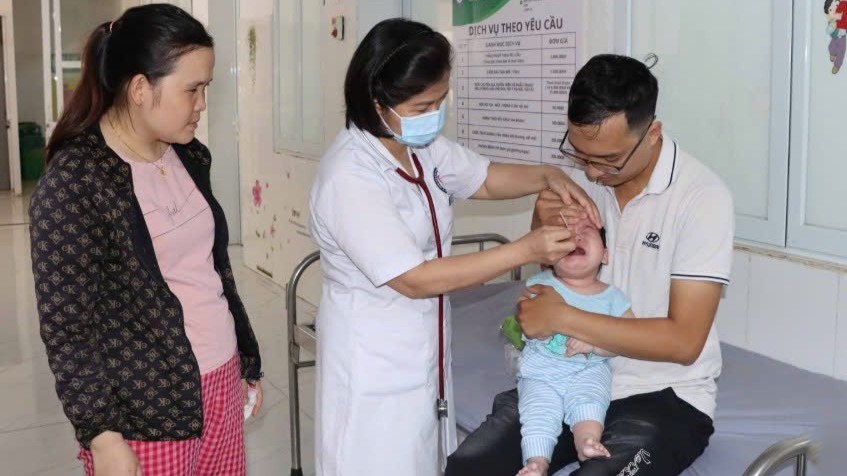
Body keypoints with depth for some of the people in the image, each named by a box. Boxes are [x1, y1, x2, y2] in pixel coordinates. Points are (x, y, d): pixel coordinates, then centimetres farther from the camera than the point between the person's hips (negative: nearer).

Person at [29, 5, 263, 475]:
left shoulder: (190, 156, 5)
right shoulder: (74, 182, -15)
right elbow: (66, 325, -14)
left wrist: (247, 360, 17)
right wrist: (102, 435, -15)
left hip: (219, 383, 6)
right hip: (145, 411, -6)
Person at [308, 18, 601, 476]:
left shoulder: (421, 145, -1)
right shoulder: (350, 177, -26)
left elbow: (485, 179, 15)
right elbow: (415, 279, -26)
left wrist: (549, 176, -6)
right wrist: (525, 250, -26)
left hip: (422, 352, 8)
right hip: (374, 366, -8)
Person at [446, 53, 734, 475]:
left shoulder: (702, 197, -17)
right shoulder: (585, 179, 0)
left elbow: (683, 341, -20)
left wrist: (563, 318, -21)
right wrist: (544, 228, -8)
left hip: (665, 396, -4)